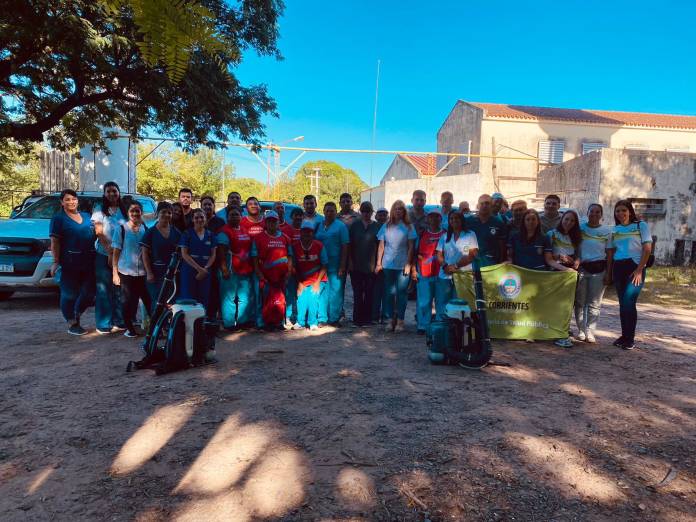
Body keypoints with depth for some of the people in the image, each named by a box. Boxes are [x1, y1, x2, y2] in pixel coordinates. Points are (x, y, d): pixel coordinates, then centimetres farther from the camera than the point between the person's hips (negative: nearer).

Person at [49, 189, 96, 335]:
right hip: (69, 263, -5)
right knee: (70, 294, 2)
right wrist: (56, 262, -14)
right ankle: (72, 324, 12)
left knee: (89, 292, 8)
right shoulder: (58, 219, -1)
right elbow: (55, 242, -7)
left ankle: (76, 316, 29)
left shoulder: (87, 216, 15)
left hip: (89, 262, 5)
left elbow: (97, 234, 22)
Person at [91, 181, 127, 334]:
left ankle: (119, 321, 13)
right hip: (104, 255, -3)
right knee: (104, 290, -1)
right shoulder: (100, 210, 2)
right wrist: (110, 252, -14)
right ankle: (104, 324, 3)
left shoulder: (124, 210, 11)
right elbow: (99, 234, -5)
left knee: (119, 289, 5)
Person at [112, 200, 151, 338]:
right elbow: (116, 252, 1)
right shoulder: (121, 229, 0)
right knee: (128, 302, 6)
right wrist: (115, 272, -4)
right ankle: (129, 328, 20)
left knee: (149, 300, -2)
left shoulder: (146, 229, 5)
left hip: (143, 273, 1)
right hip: (126, 272, -1)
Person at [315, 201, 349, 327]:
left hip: (335, 265, -4)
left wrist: (342, 266, -11)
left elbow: (345, 247, -5)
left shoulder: (340, 226, -1)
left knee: (335, 292, 0)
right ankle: (322, 318, 16)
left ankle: (334, 319, 10)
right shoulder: (319, 225, 11)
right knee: (321, 292, 7)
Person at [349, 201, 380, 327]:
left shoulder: (377, 227, 4)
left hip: (371, 266, 0)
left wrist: (378, 263, -2)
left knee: (369, 293, 4)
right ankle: (357, 319, 11)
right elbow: (350, 245, 6)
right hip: (356, 266, 1)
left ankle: (367, 319, 15)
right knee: (357, 293, 3)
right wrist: (350, 262, 0)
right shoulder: (355, 226, 6)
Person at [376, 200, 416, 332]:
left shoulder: (408, 227, 3)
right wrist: (378, 263, 4)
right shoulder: (386, 226, 8)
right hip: (388, 265, 2)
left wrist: (408, 264, -7)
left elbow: (411, 247, 1)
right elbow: (381, 245, 9)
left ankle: (400, 320, 9)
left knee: (402, 293, 1)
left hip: (403, 265, -1)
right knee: (389, 293, 4)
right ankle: (390, 319, 13)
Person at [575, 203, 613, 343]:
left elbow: (609, 253, 5)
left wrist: (608, 273, -1)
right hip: (581, 267, 1)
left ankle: (590, 332, 7)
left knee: (594, 303, 1)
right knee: (580, 301, 5)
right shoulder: (580, 227, 5)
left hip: (599, 269, 0)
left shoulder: (607, 231, 5)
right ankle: (581, 330, 14)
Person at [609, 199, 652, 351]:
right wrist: (608, 272, 9)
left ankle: (630, 339, -3)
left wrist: (639, 270, -12)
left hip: (635, 267, -4)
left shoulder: (641, 225, 2)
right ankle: (624, 336, 15)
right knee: (622, 303, 7)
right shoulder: (615, 229, 14)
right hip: (618, 268, 5)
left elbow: (647, 249, -4)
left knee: (628, 303, -12)